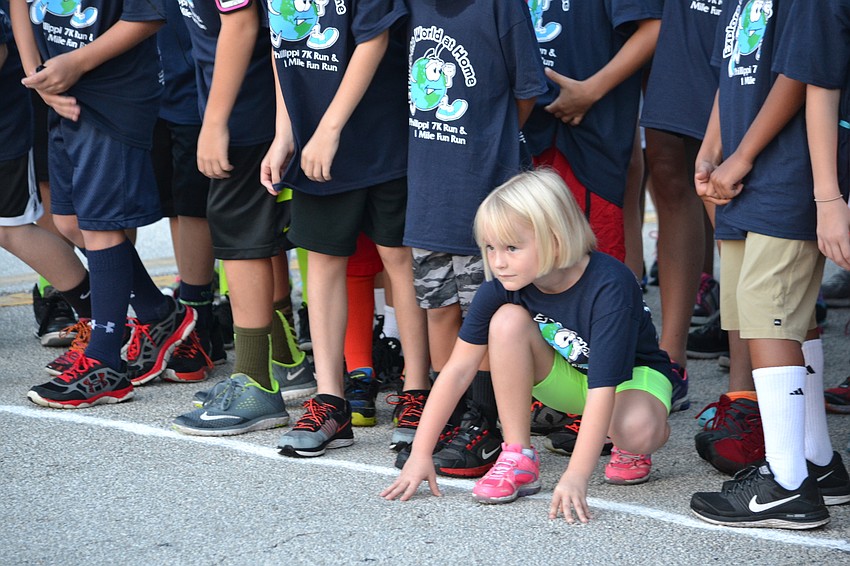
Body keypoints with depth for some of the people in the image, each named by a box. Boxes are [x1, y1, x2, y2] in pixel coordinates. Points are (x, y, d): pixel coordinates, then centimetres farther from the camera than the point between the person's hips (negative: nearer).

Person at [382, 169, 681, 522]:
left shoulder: (608, 287, -34)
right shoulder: (500, 287, -21)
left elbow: (603, 385, -40)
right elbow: (458, 369, -19)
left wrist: (575, 477, -48)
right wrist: (420, 453, -24)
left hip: (632, 373, -4)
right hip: (566, 377, 4)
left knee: (638, 432, -39)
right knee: (508, 320, -27)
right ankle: (518, 458, -17)